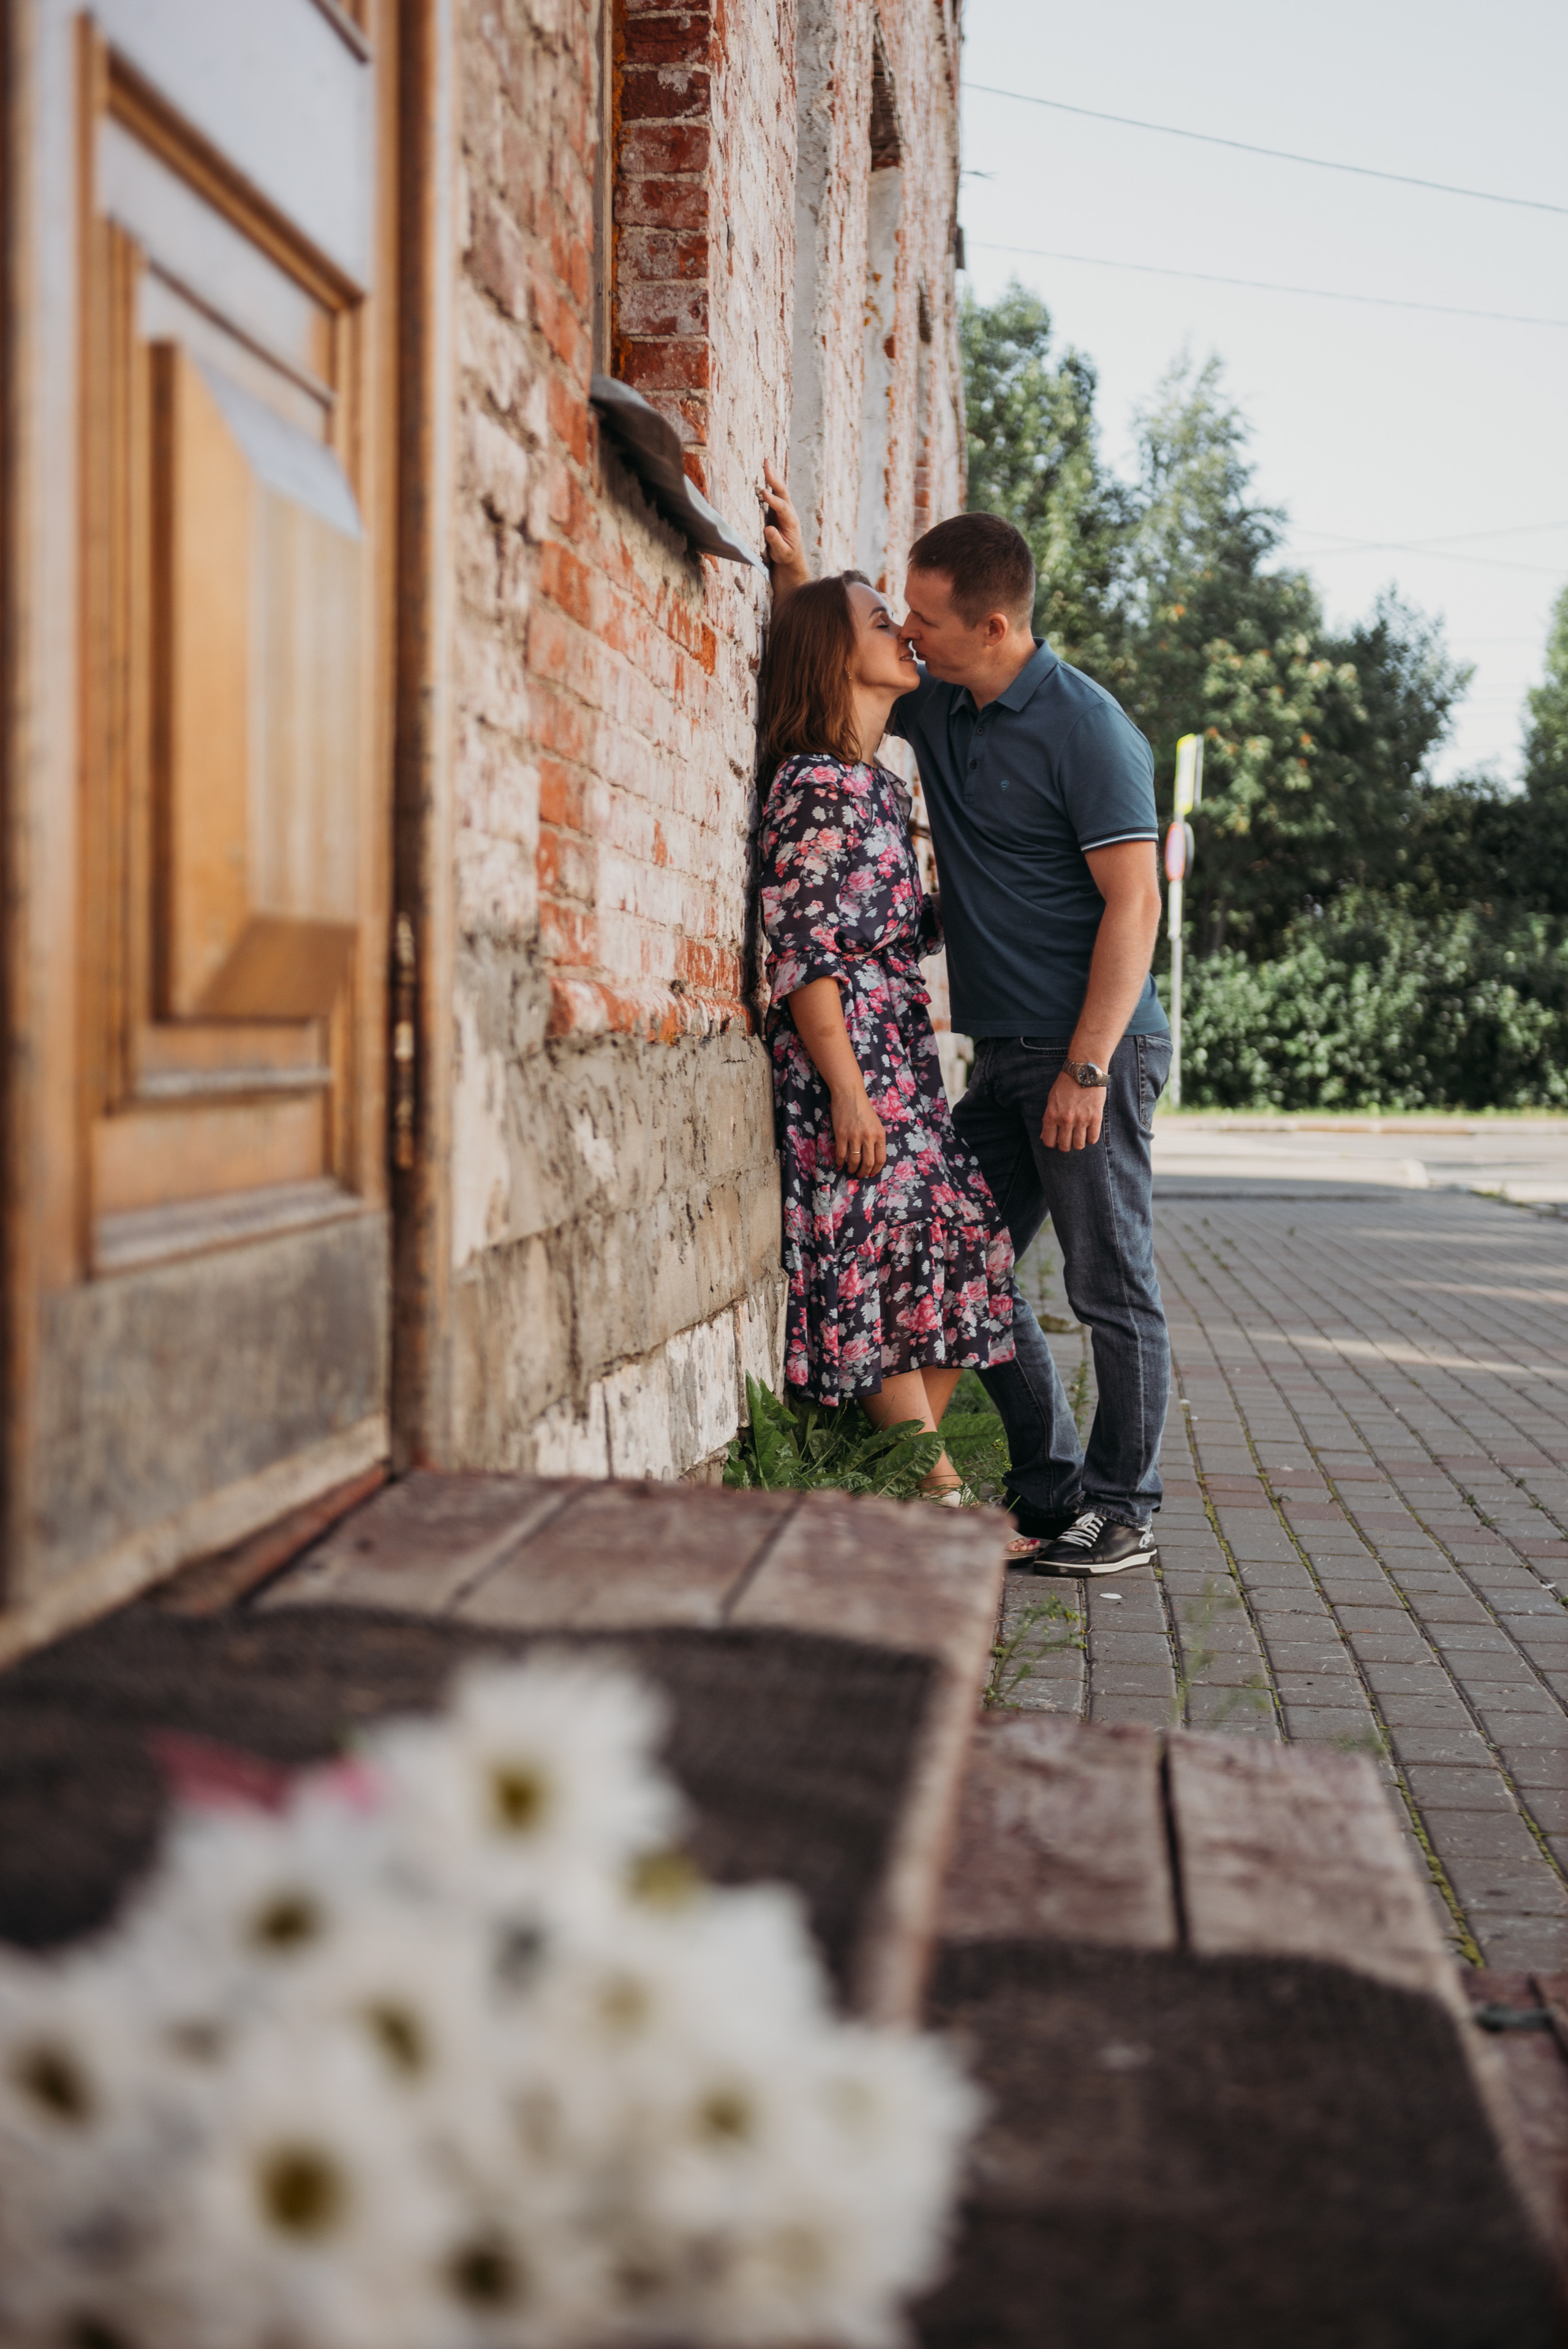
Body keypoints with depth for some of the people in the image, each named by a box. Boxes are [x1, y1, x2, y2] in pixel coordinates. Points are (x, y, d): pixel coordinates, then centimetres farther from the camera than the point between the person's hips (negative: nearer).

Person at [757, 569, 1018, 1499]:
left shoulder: (880, 782, 17)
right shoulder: (820, 784, -11)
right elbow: (803, 949, -16)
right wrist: (847, 1091, -19)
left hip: (901, 1057, 10)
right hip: (848, 1052, -10)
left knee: (963, 1239, 7)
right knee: (888, 1257, -6)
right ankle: (940, 1493, -1)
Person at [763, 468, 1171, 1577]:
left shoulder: (1085, 726, -13)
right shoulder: (939, 706, 10)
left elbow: (1133, 904, -16)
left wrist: (1087, 1069, -21)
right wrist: (795, 570, 7)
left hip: (1095, 1049, -8)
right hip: (1005, 1054, 8)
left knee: (1113, 1287, -1)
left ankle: (1124, 1509, 9)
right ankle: (1049, 1486, 20)